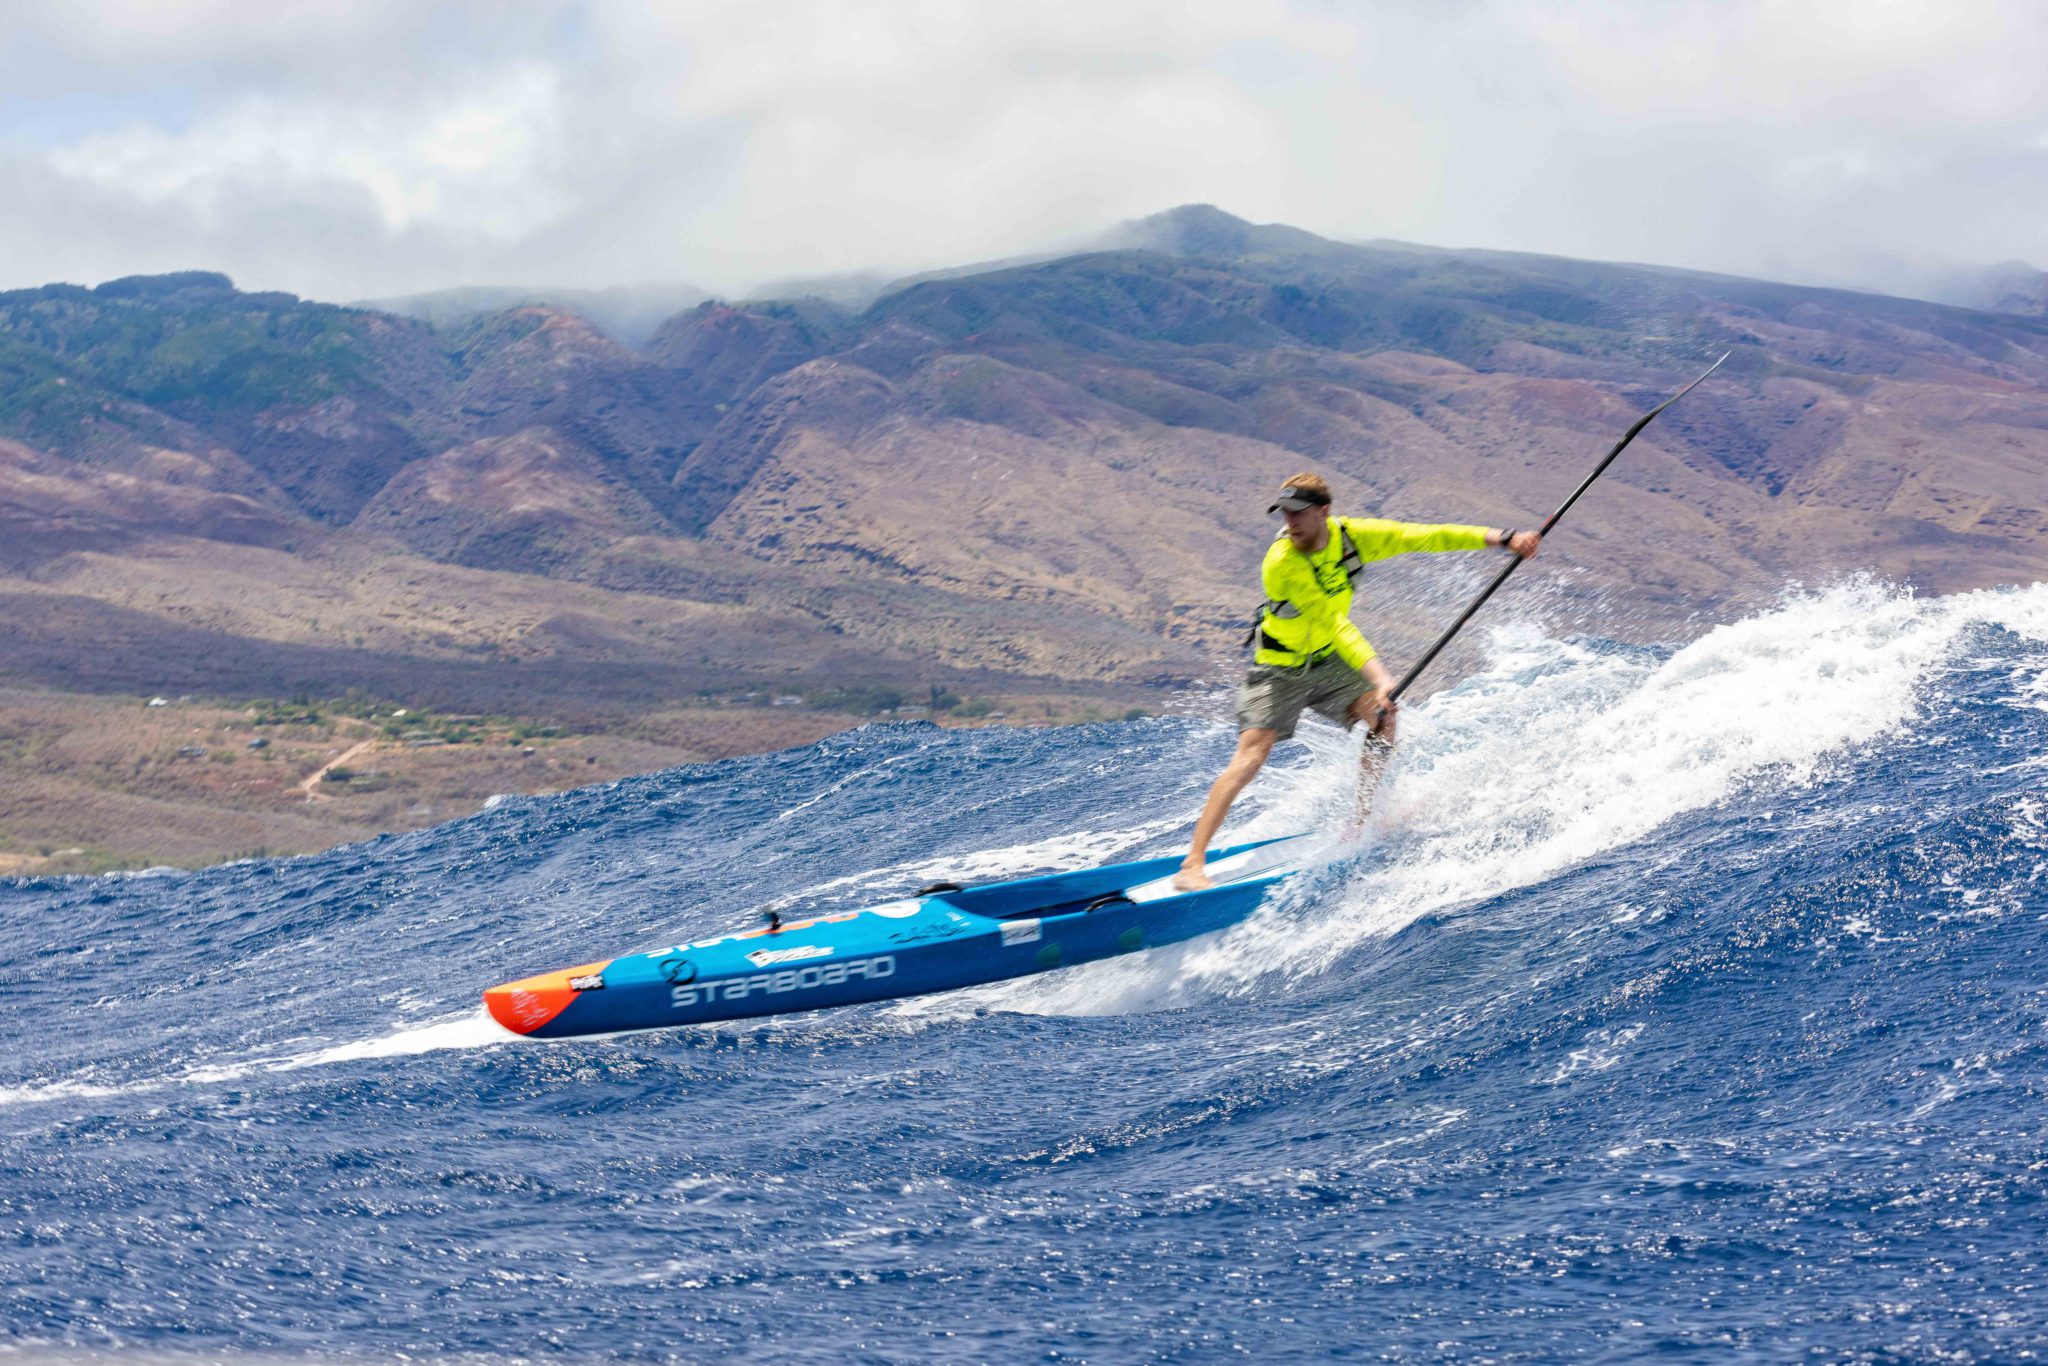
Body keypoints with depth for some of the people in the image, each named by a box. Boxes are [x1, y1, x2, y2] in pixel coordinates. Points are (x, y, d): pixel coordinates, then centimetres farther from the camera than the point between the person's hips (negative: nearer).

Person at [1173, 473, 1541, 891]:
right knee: (1252, 754, -17)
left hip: (1328, 661, 6)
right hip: (1280, 668, -6)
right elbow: (1334, 625, -35)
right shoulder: (1281, 566, -30)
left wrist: (1503, 538, -23)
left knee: (1382, 715, -11)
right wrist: (1378, 677, -44)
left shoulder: (1353, 536, -15)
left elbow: (1425, 537, -16)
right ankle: (1193, 864, -21)